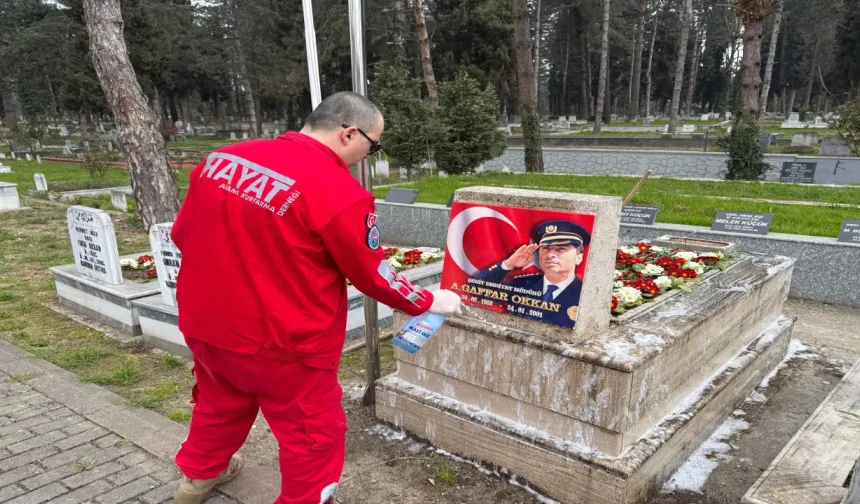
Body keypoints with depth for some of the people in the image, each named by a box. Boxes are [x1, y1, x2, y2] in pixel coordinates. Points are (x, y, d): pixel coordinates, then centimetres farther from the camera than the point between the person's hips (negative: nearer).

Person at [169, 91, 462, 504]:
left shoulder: (222, 157, -2)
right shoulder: (340, 192, -21)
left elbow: (182, 233, 8)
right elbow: (373, 277, -11)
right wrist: (430, 302, 5)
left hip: (204, 323, 7)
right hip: (281, 341, -7)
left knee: (221, 402, 32)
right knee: (313, 434, 15)